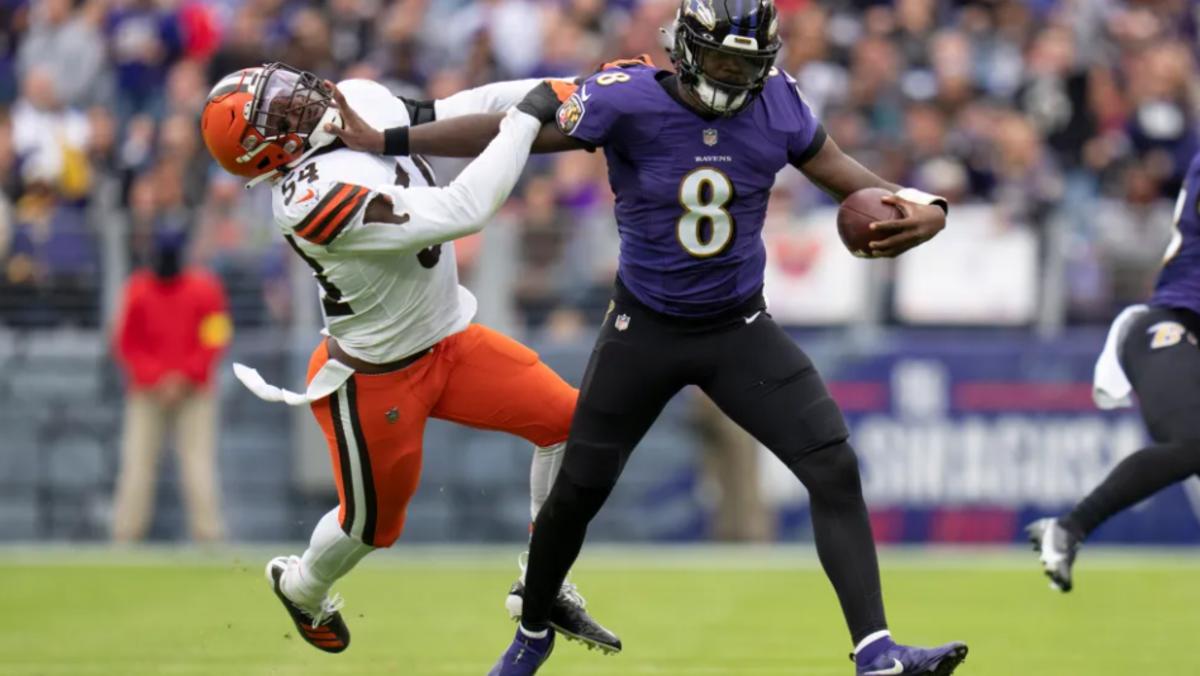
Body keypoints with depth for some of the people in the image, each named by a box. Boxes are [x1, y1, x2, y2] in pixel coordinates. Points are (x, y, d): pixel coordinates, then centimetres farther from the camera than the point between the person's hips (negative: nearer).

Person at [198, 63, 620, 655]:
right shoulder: (316, 198, -37)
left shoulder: (361, 100, -11)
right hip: (375, 378, -8)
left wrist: (562, 89, -10)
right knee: (371, 524, 14)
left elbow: (455, 115, 0)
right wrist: (527, 116, -31)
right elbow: (461, 212, -39)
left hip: (449, 338, 8)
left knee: (568, 421, -1)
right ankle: (301, 587, 48)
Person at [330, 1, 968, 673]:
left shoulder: (776, 105, -12)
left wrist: (924, 208, -22)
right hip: (646, 331, -1)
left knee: (836, 471, -15)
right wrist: (388, 142, -15)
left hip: (740, 329, 2)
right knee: (576, 494, 9)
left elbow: (846, 176, -2)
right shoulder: (627, 101, -21)